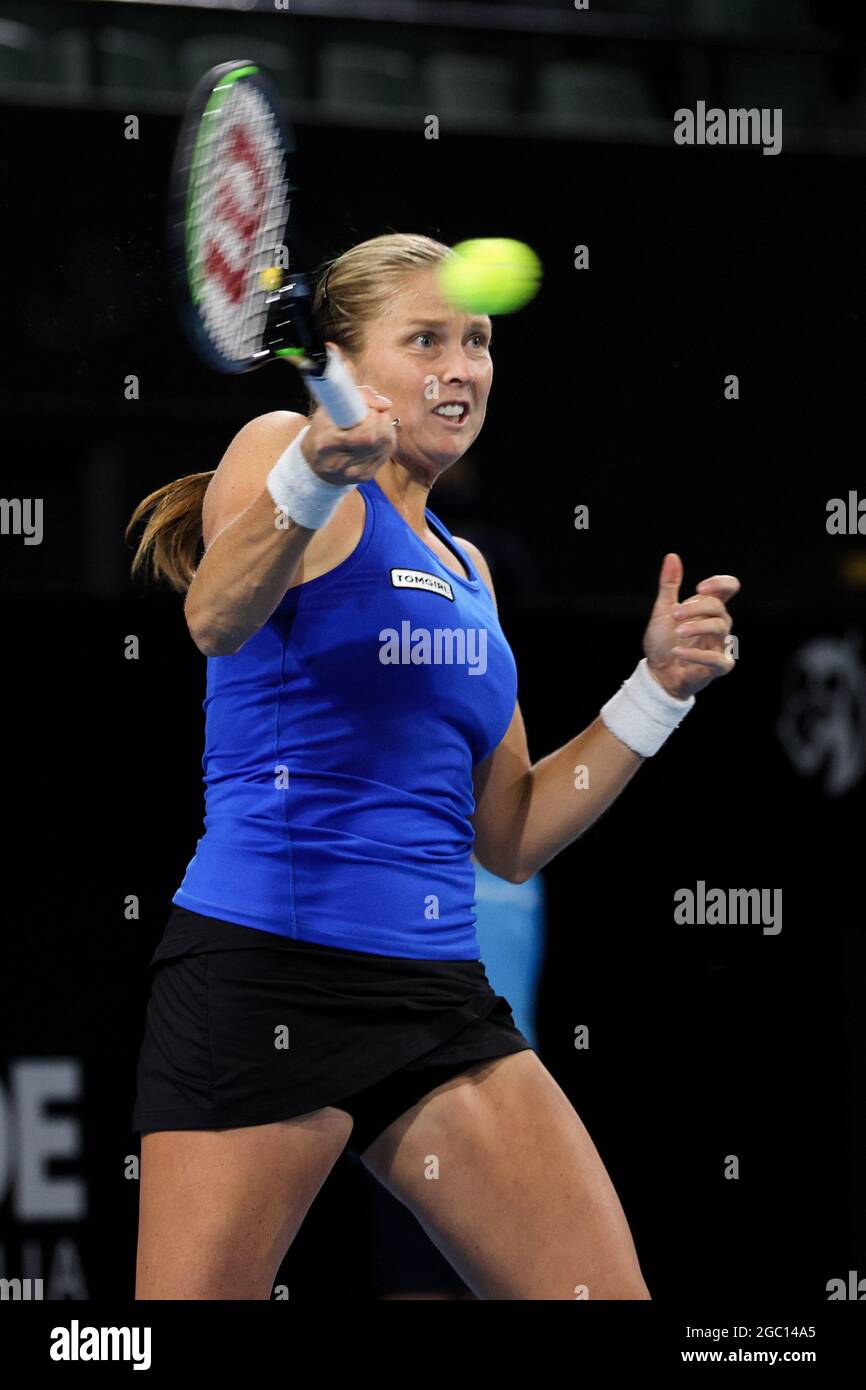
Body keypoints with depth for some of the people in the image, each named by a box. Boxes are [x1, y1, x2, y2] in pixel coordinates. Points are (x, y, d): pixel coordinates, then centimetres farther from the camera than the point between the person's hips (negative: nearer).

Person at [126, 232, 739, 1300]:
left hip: (437, 998, 7)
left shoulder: (466, 569, 21)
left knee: (607, 1299, -5)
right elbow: (215, 619, -23)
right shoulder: (279, 446, 0)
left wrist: (658, 690, 12)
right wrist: (308, 482, -42)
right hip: (267, 971, -7)